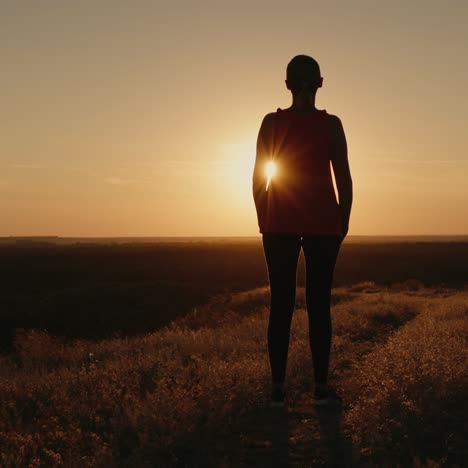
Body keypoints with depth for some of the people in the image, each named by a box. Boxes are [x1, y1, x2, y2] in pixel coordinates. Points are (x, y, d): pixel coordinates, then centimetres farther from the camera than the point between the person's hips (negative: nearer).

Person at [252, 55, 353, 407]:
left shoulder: (271, 123, 0)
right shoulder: (331, 124, -3)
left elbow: (258, 179, 2)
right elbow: (344, 180, -3)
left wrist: (265, 222, 11)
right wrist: (342, 223, 7)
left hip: (279, 223, 1)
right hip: (323, 223, -1)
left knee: (281, 303, 4)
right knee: (319, 303, 3)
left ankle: (278, 387, 5)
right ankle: (321, 386, 6)